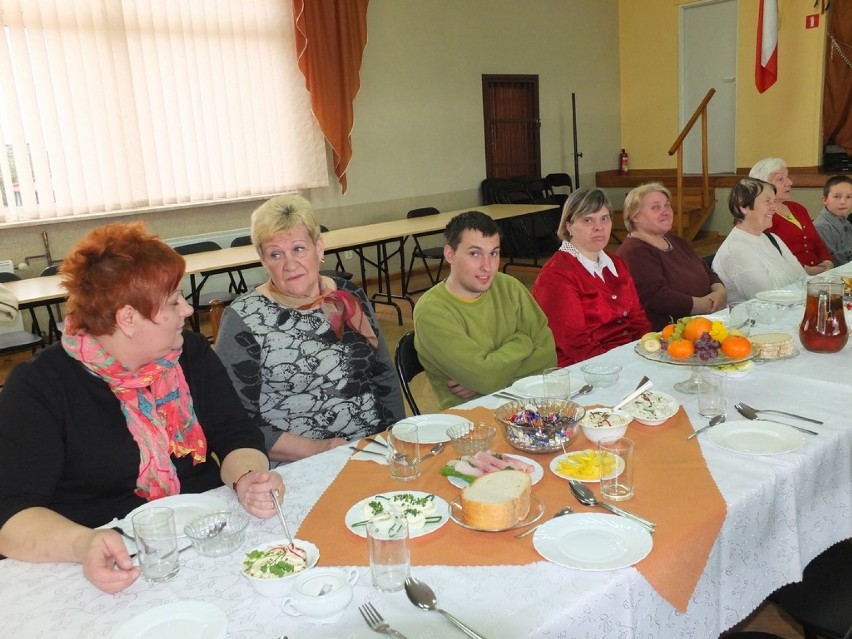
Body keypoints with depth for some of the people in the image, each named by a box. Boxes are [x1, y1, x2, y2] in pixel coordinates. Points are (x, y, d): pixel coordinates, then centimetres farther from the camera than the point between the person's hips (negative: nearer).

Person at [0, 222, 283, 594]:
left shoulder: (192, 354, 5)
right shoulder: (38, 388, -9)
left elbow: (235, 437, 2)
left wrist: (248, 479, -22)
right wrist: (84, 545, -36)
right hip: (119, 570, -3)